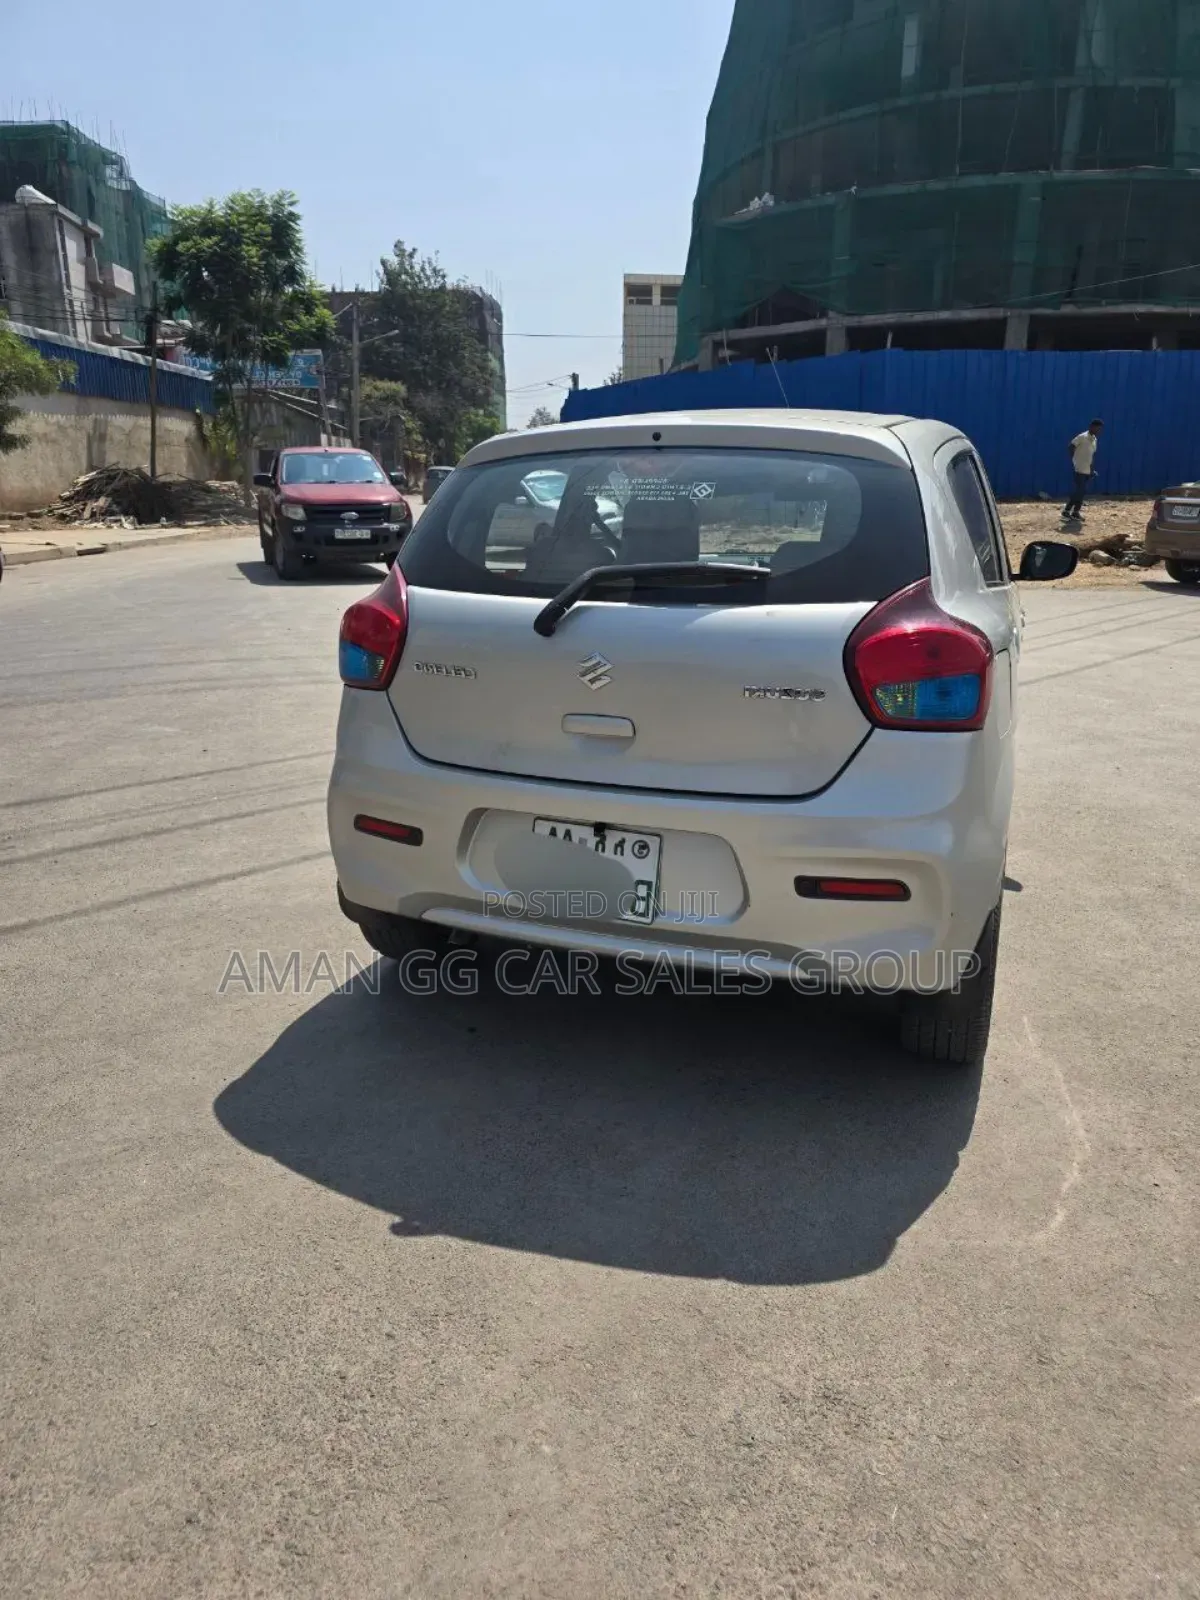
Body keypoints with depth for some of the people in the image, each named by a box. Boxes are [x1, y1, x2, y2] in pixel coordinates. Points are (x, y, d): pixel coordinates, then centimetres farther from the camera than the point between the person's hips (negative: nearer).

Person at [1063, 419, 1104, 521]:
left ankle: (1075, 512, 12)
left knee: (1083, 491, 7)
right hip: (1080, 469, -8)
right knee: (1079, 490, -13)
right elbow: (1070, 447, -15)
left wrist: (1093, 469, 16)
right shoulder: (1082, 437, -11)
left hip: (1088, 470, 8)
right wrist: (1073, 462, -20)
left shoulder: (1095, 439, 14)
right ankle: (1066, 512, -7)